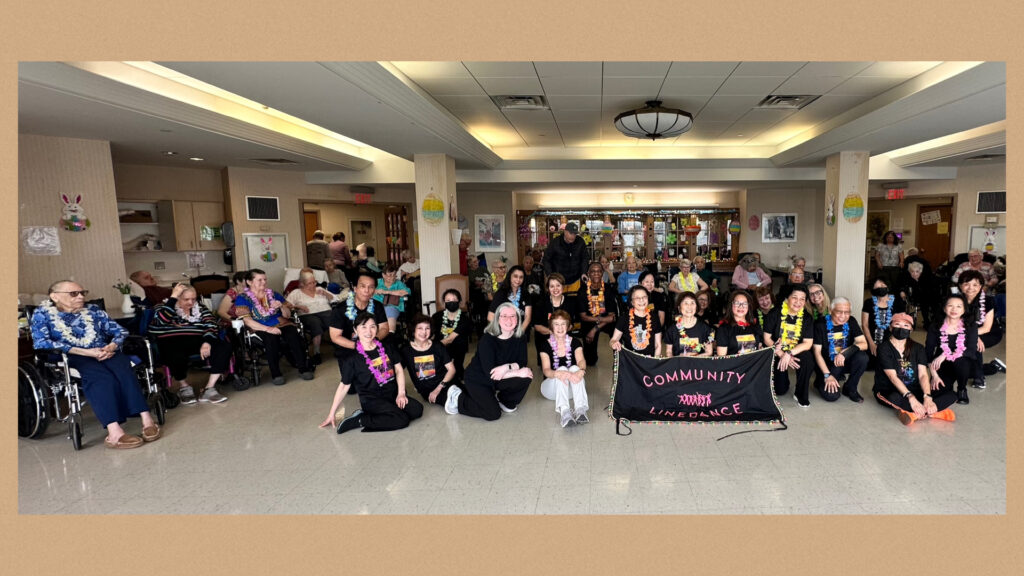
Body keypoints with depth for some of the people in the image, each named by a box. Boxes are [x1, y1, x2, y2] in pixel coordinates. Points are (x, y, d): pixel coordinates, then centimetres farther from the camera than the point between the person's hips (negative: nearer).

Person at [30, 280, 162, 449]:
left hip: (104, 353, 3)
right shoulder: (42, 314, 9)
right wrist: (85, 352, -17)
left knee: (122, 368, -33)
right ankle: (114, 432, -51)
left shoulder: (93, 311, 19)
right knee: (100, 375, -36)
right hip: (69, 359, -3)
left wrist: (112, 346, -11)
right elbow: (40, 343, -7)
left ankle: (147, 419, -45)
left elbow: (120, 331, 14)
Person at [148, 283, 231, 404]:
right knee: (177, 355, -38)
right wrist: (173, 296, -12)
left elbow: (212, 325, 2)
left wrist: (207, 342, -18)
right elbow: (162, 320, -15)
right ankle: (183, 386, -5)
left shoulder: (200, 308, 16)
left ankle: (210, 388, -21)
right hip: (172, 344, -3)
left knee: (224, 347, -23)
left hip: (197, 342, 3)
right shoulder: (165, 307, 9)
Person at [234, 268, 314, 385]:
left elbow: (288, 315, 16)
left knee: (293, 334, -30)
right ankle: (275, 374, -27)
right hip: (260, 329, -3)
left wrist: (281, 306, -8)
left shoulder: (274, 295, 17)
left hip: (281, 324, 3)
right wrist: (268, 329, -22)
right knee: (271, 337, -36)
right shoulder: (242, 299, 6)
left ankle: (303, 368, -27)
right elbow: (247, 320, -8)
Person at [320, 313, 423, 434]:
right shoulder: (353, 359, -5)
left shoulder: (386, 348, 7)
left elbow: (398, 370, 9)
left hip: (393, 394, 6)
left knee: (417, 409, -19)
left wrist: (401, 393, -5)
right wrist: (331, 414, 2)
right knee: (402, 419, -26)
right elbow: (344, 386, 0)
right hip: (371, 401, -6)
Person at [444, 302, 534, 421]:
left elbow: (522, 363, -11)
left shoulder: (519, 339, -10)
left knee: (527, 376, -19)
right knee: (493, 414, -17)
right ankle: (458, 398, 5)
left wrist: (507, 367, -31)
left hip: (500, 378, 5)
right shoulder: (487, 340, -26)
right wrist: (517, 372, -31)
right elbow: (490, 372, -29)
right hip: (477, 379, -5)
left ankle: (505, 401, 8)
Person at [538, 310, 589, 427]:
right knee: (562, 369, -31)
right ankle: (564, 412, -55)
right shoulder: (545, 344, -4)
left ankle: (581, 409, -49)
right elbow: (546, 370, -19)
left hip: (573, 388, 1)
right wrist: (557, 374, -44)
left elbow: (581, 360, -19)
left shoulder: (575, 342, 1)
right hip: (552, 387, -1)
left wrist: (581, 371, -45)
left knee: (574, 368, -28)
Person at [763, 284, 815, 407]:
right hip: (777, 354, -1)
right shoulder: (775, 314, -10)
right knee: (780, 390, -9)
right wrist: (782, 355, -19)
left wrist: (789, 354, -24)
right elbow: (767, 339, -8)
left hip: (797, 352, 1)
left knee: (808, 358, -34)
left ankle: (801, 394, -11)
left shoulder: (807, 317, -4)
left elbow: (808, 343, -9)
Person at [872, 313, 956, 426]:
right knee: (895, 399, -39)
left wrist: (927, 397, -25)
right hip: (888, 391, -6)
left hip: (914, 390, 6)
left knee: (950, 394, -14)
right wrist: (910, 397, -32)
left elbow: (923, 375, -7)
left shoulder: (918, 348, 6)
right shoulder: (884, 348, -8)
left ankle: (914, 414, -30)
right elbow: (893, 377, -19)